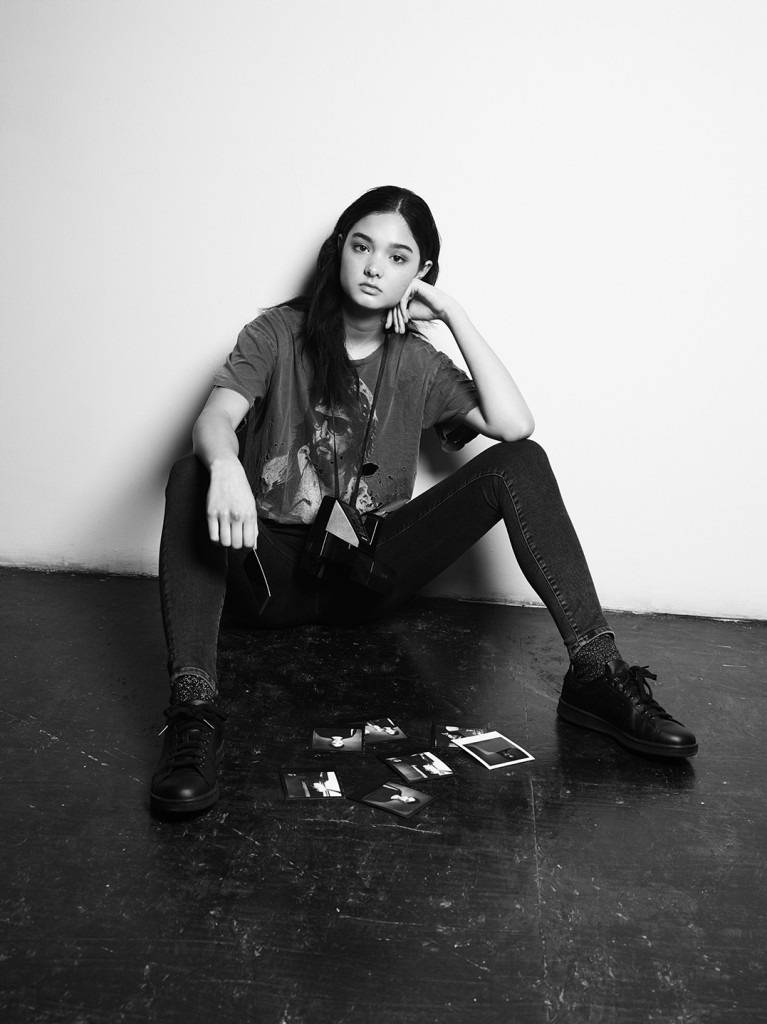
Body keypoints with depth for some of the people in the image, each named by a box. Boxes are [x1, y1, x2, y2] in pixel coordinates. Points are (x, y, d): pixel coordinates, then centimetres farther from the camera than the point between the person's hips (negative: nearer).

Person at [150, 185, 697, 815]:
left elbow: (514, 425, -11)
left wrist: (452, 313, -9)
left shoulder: (417, 365, 6)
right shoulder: (279, 333, 1)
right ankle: (193, 710, -42)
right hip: (275, 570, -1)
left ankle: (596, 673, -23)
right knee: (191, 478, -32)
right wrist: (225, 465, -43)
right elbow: (217, 416, -18)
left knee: (520, 462, -14)